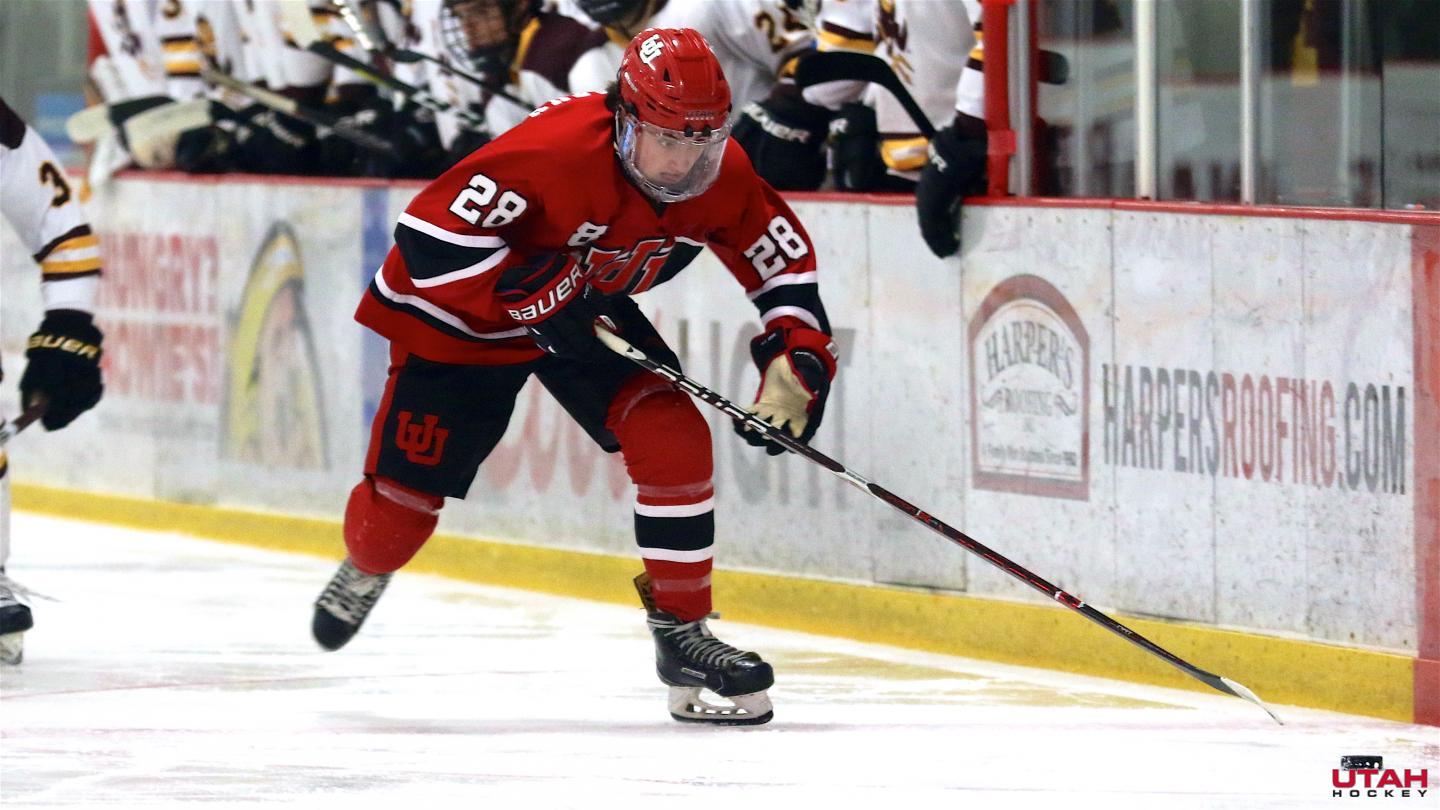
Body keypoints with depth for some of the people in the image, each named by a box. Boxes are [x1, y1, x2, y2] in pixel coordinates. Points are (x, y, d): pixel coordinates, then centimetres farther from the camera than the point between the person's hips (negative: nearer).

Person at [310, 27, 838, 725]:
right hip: (460, 315, -5)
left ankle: (681, 633, -6)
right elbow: (429, 236, -37)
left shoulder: (722, 178, -18)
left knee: (674, 437, -18)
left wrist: (797, 356, -20)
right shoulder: (557, 149, -37)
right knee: (403, 503, -1)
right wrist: (532, 297, -37)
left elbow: (785, 264, -4)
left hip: (594, 313, 5)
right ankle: (365, 569, 38)